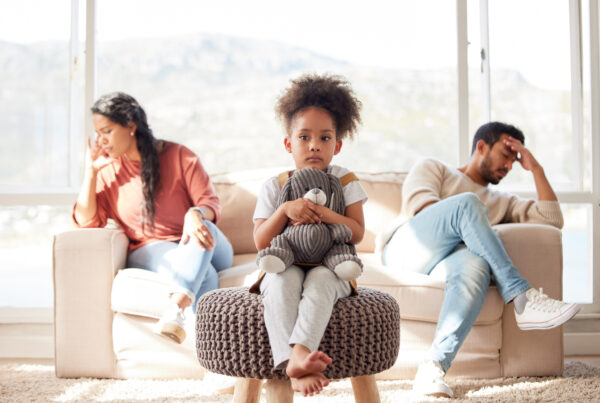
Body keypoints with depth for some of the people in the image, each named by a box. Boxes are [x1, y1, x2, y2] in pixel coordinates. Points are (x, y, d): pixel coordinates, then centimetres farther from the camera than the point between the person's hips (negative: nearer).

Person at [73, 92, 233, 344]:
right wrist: (90, 171, -4)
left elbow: (211, 202, -4)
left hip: (196, 246, 0)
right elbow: (87, 221, 1)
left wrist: (196, 214, -28)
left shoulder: (178, 156, 3)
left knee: (202, 228, -38)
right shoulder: (106, 169, 9)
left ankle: (175, 310, -56)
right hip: (148, 253, 0)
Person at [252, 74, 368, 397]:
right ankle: (293, 365, -47)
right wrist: (286, 210, -18)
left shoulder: (344, 181, 6)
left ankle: (300, 352, -51)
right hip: (285, 266, 1)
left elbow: (357, 233, -4)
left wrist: (322, 213, -21)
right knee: (283, 279, -35)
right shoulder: (274, 187, 6)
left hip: (330, 267, 0)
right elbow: (261, 242, -1)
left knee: (321, 277, -36)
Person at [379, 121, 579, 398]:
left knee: (475, 266, -38)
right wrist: (465, 224, -8)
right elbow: (417, 204, 2)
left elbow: (552, 221, 24)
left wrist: (536, 169, 24)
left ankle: (434, 367, -51)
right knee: (466, 204, -31)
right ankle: (523, 299, -33)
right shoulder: (432, 168, 24)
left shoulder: (502, 202, 36)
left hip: (445, 262, 3)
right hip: (406, 250, -3)